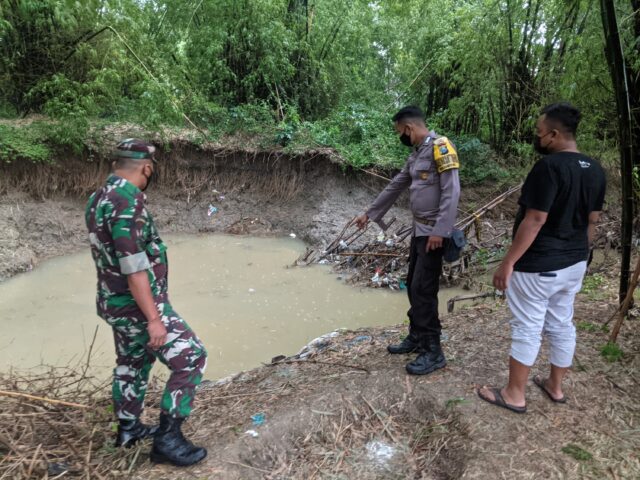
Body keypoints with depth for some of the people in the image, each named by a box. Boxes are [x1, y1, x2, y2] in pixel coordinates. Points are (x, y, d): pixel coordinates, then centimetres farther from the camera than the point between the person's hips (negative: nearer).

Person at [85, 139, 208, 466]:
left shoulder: (99, 198, 8)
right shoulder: (127, 200, -23)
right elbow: (134, 266, -27)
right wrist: (154, 318, -25)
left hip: (116, 302, 10)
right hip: (136, 305, -10)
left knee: (132, 362, 25)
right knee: (191, 357, -4)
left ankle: (128, 428, 41)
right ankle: (167, 439, 4)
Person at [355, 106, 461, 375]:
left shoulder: (440, 147, -14)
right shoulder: (416, 155, 15)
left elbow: (451, 192, -21)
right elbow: (395, 187, 23)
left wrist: (440, 231, -24)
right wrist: (369, 213, 27)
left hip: (434, 233, -9)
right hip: (419, 230, 9)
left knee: (423, 290, -7)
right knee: (413, 286, 13)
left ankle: (433, 352, 3)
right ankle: (416, 337, 27)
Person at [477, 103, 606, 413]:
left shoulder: (549, 166, -21)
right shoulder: (595, 170, 5)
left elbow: (535, 220, -23)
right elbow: (592, 221, 12)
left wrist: (508, 262, -18)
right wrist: (577, 253, 22)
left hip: (538, 265, -8)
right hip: (573, 264, 8)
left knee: (527, 329, 3)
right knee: (562, 325, 18)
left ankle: (514, 395, 17)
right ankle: (555, 387, 34)